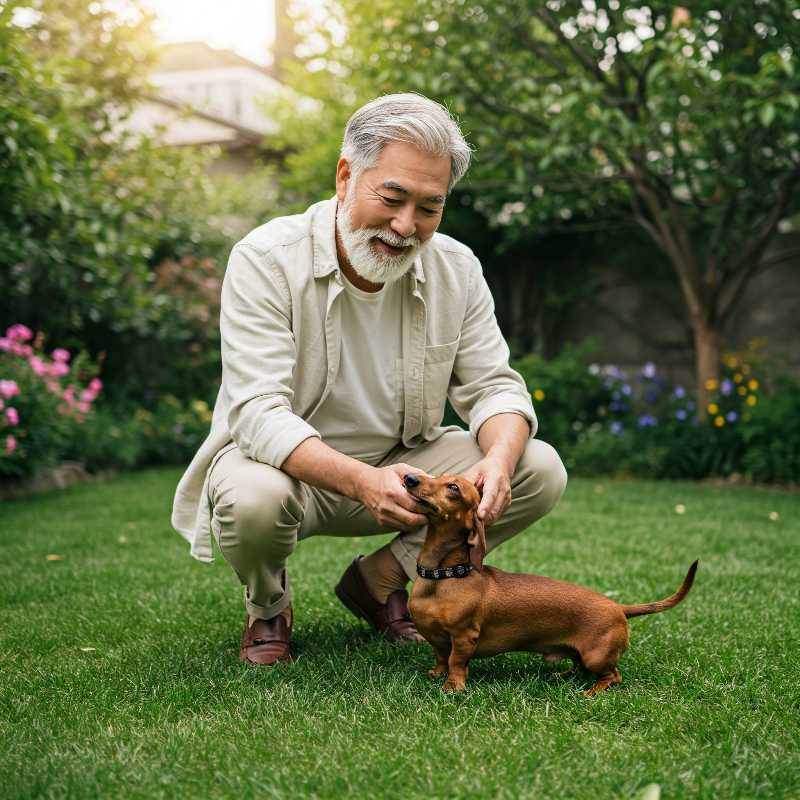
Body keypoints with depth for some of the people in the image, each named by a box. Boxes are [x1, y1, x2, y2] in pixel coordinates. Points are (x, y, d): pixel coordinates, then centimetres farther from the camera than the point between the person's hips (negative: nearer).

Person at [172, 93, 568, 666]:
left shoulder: (457, 269, -6)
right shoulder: (266, 260, -20)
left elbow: (493, 386, -3)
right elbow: (260, 413, -27)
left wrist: (498, 460, -28)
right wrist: (361, 481, -44)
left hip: (402, 463, 4)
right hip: (287, 464, -4)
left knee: (540, 470, -14)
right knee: (251, 498, -39)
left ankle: (382, 578, 5)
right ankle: (268, 607, 0)